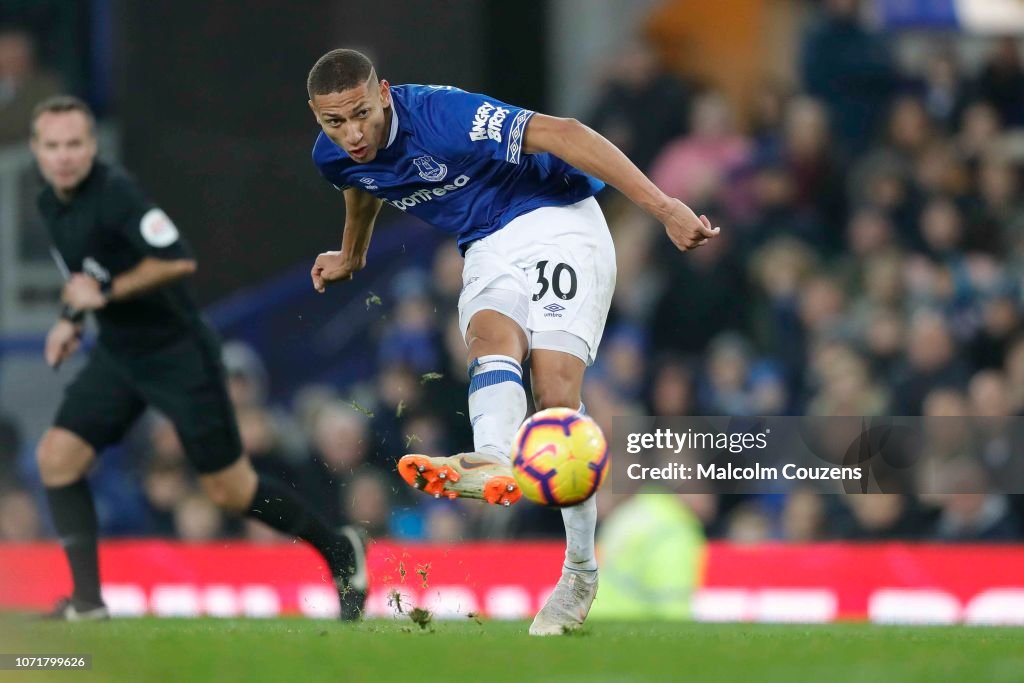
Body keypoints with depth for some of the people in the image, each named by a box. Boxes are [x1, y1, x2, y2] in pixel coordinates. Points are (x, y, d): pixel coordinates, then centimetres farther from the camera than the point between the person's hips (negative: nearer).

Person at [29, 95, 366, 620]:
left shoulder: (115, 192, -22)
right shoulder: (50, 204, 5)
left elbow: (178, 260, -30)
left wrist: (107, 292, -26)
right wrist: (72, 318, 11)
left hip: (178, 353, -8)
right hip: (117, 355, 8)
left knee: (230, 491, 0)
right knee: (57, 455, -8)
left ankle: (339, 551, 20)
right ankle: (87, 600, -3)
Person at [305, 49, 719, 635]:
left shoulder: (442, 115, -27)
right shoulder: (334, 157, -3)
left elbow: (564, 135, -29)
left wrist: (663, 207, -33)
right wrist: (351, 256, 43)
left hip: (558, 220, -6)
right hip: (488, 249, 6)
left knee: (555, 387, -20)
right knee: (492, 333, -29)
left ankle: (581, 571, -14)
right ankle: (494, 462, -60)